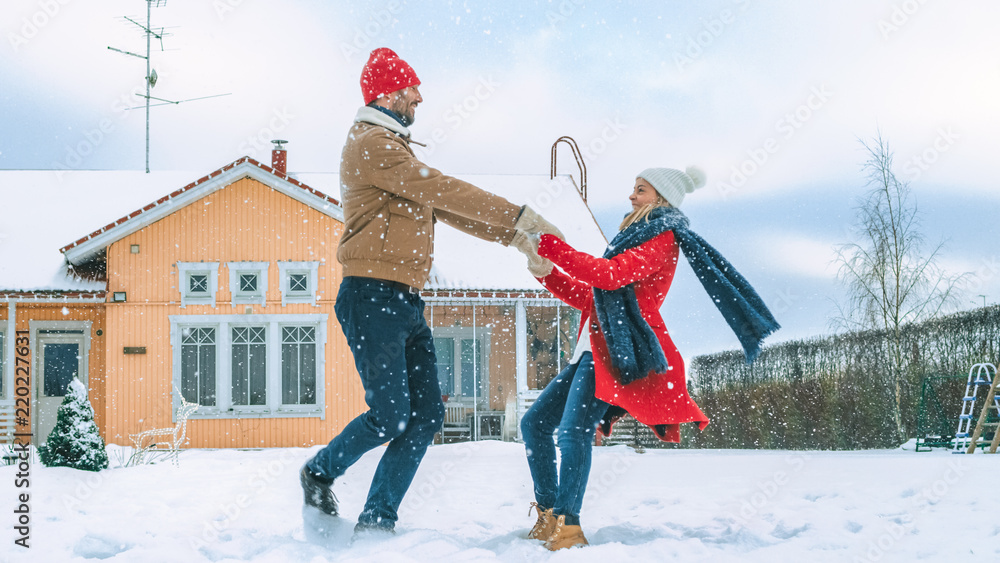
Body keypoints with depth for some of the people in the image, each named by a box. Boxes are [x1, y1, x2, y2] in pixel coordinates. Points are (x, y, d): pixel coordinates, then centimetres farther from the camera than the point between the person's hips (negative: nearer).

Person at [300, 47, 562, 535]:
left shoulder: (394, 149, 23)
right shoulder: (371, 144, -9)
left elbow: (444, 207, 24)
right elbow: (443, 190, -17)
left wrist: (513, 236, 17)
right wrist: (521, 218, -15)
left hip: (405, 302, 10)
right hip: (373, 297, -10)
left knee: (427, 416, 2)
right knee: (390, 415, -10)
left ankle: (377, 519, 7)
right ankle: (320, 472, 15)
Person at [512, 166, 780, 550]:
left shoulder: (662, 238, -2)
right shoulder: (635, 238, 26)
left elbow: (611, 275, -19)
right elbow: (587, 298, 25)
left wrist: (549, 246, -20)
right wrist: (546, 273, 10)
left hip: (619, 352, -10)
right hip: (594, 349, 10)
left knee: (572, 429, -26)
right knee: (535, 423, 6)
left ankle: (567, 528, -28)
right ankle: (547, 517, 10)